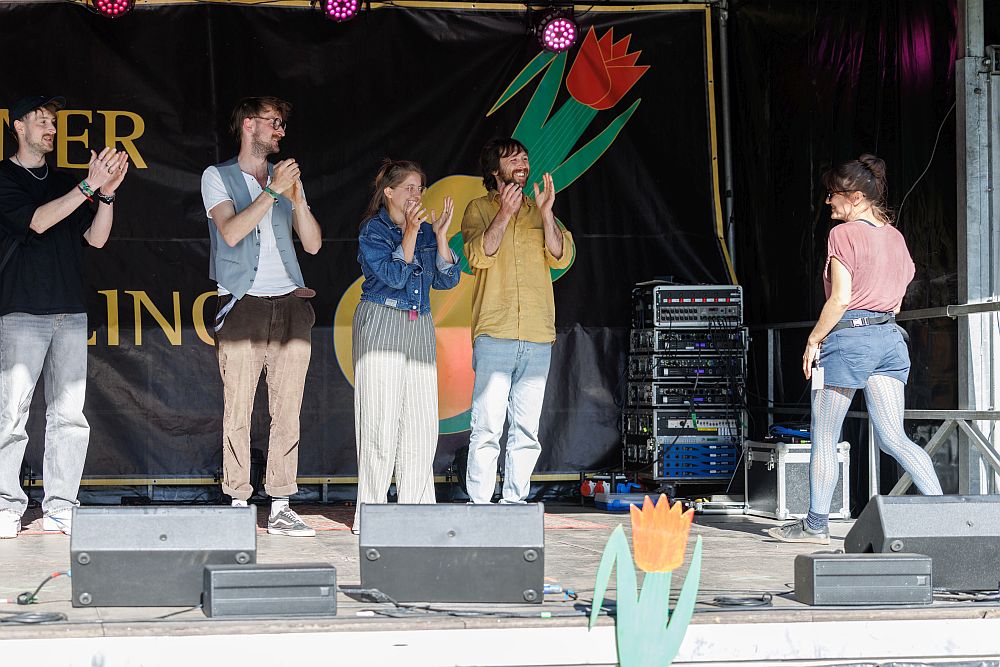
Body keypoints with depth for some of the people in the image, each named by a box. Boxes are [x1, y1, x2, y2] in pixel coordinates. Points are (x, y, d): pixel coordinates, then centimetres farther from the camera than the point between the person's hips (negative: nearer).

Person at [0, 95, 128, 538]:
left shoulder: (64, 183, 19)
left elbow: (96, 238, 12)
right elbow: (36, 221, -11)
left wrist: (107, 192, -5)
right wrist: (90, 186, -14)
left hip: (71, 311, 5)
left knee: (69, 414, -1)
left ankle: (59, 507, 1)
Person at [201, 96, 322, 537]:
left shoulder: (287, 177, 20)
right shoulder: (218, 177, 7)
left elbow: (313, 243, 12)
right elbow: (231, 232, -10)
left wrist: (297, 199, -3)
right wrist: (272, 192, -12)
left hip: (289, 303, 4)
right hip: (243, 303, -4)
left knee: (287, 413, -1)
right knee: (237, 413, -6)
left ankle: (280, 507, 1)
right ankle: (237, 504, -2)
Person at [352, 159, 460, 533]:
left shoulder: (426, 231, 14)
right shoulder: (374, 229, -2)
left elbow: (447, 280, 5)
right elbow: (393, 276, -12)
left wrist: (440, 235, -4)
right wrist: (410, 233, -17)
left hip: (420, 328, 6)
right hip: (381, 325, -6)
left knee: (422, 421, 2)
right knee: (382, 420, -7)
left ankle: (416, 509, 7)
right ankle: (370, 512, -3)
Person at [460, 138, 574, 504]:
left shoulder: (538, 209, 17)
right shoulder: (479, 209, 7)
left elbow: (562, 257, 4)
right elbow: (478, 255, -8)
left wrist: (545, 213, -8)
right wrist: (504, 214, -17)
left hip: (538, 336, 4)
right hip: (494, 334, -4)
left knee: (526, 429, 4)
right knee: (487, 426, -10)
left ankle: (514, 500, 9)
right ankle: (479, 503, -7)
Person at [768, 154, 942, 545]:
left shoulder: (843, 235, -10)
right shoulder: (894, 237, 12)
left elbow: (840, 298, -15)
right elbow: (898, 294, 16)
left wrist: (814, 340, -7)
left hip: (847, 337, -7)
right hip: (889, 337, 7)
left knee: (824, 438, 4)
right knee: (894, 438, 5)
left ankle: (816, 524, 10)